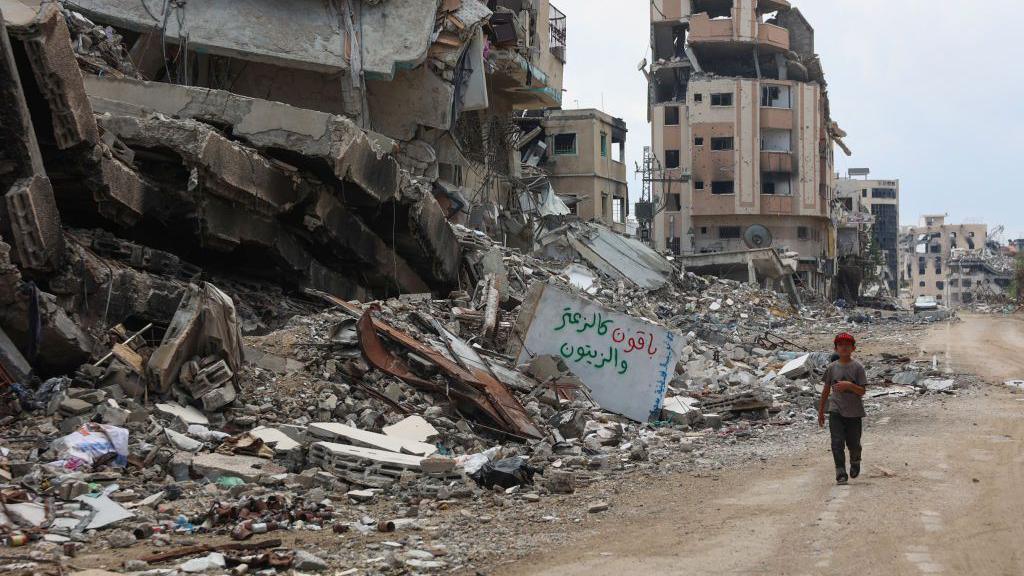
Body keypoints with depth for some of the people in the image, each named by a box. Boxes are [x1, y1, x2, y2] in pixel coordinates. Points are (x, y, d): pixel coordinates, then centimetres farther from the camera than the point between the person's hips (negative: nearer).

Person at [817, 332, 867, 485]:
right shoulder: (832, 367, 4)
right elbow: (826, 390, 12)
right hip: (836, 411, 1)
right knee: (837, 443, -9)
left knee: (853, 444, 10)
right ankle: (841, 474, -7)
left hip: (854, 411, -1)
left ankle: (855, 462, 40)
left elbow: (862, 391, -7)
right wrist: (821, 412, 14)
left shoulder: (857, 367, -4)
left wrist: (849, 385, -25)